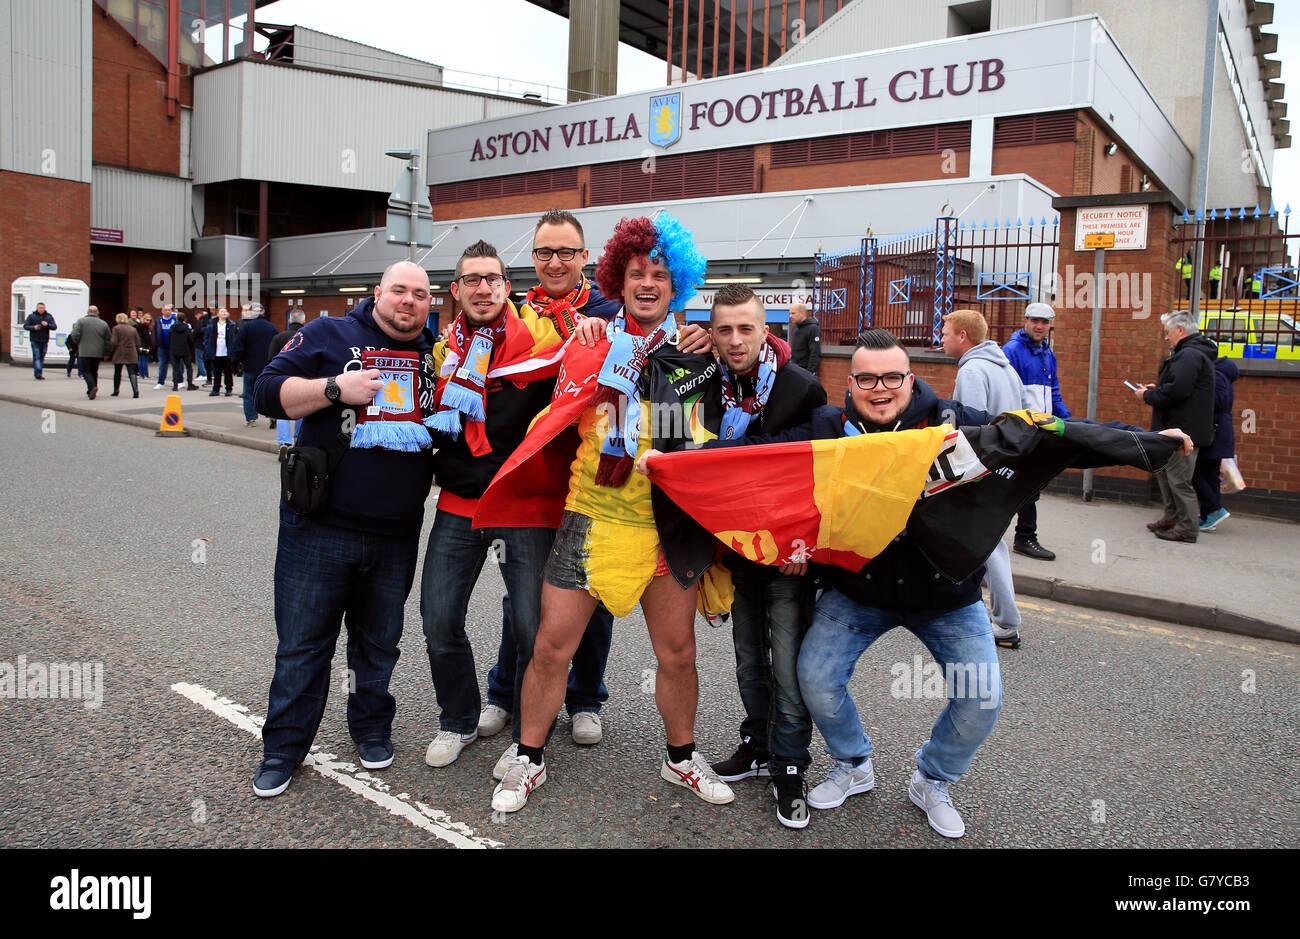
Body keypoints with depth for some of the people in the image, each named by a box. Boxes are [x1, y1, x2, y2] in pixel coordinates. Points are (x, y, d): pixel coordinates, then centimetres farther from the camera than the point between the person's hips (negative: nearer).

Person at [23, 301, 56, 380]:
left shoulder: (49, 316, 5)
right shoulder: (31, 316, 1)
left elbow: (55, 326, -1)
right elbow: (25, 326, 3)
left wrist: (47, 325, -19)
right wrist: (33, 327, -15)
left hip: (44, 340, 3)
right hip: (35, 340, -3)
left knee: (42, 357, 8)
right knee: (36, 356, -11)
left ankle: (38, 373, 17)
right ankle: (38, 373, -18)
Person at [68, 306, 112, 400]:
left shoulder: (81, 321, -3)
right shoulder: (104, 324, 5)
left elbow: (74, 335, -10)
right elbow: (109, 340, 7)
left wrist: (78, 344, 10)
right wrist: (105, 353, 18)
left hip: (84, 352, -3)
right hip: (98, 353, 3)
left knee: (86, 371, 1)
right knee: (94, 371, 14)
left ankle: (92, 386, -23)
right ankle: (90, 392, 18)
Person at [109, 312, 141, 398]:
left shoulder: (116, 328, -4)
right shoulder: (133, 329, 8)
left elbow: (114, 342, -9)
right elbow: (138, 343, 8)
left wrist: (111, 351, 6)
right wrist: (136, 352, 18)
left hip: (119, 354, -2)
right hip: (132, 355, 2)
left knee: (117, 373, 13)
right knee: (132, 373, -4)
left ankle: (116, 391, 23)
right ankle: (135, 391, -21)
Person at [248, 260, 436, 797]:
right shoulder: (330, 335, 0)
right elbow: (267, 392, -6)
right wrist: (336, 388, -18)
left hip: (396, 536, 3)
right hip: (319, 528, -3)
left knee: (379, 642, 16)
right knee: (302, 645, 6)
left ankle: (372, 731, 35)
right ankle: (284, 749, 22)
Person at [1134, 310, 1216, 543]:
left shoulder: (1189, 355, -18)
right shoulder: (1196, 352, 18)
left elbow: (1177, 391, -29)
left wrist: (1148, 396, -14)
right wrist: (1156, 388, 11)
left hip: (1183, 430, -11)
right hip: (1178, 428, 11)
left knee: (1179, 479, -5)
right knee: (1163, 470, 20)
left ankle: (1187, 528, 3)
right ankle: (1172, 517, 29)